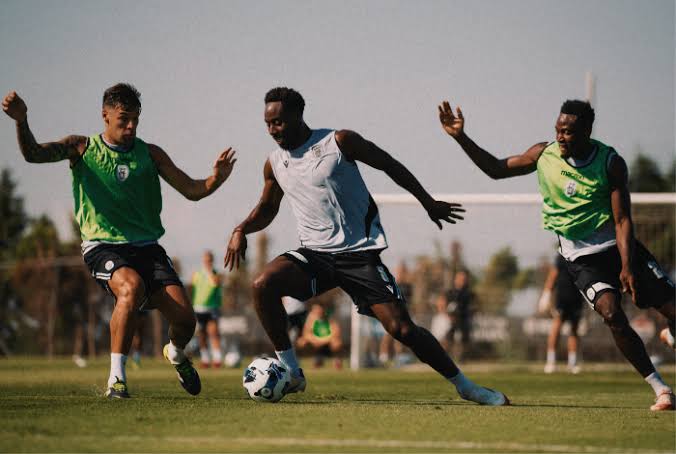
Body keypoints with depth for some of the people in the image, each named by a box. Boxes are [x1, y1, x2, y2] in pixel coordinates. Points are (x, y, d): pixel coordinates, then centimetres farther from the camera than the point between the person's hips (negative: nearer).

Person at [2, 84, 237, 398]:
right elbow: (33, 154, -11)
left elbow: (192, 190, 8)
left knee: (184, 319, -12)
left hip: (146, 246, 3)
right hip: (102, 246, -3)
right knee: (132, 286, -37)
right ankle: (116, 378, -26)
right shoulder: (82, 149, 4)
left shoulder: (150, 154, 10)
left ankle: (176, 354, 28)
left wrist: (215, 179, -14)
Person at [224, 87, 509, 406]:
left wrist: (428, 203, 9)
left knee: (402, 329, -11)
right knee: (263, 284, -25)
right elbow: (267, 209, 24)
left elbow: (390, 165, 4)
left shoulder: (338, 142, -7)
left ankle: (464, 386, 8)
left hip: (360, 253, -4)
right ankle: (290, 373, -13)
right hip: (315, 254, 4)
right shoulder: (275, 164, 6)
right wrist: (242, 230, 4)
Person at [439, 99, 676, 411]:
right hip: (581, 257, 0)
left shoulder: (611, 162, -9)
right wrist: (461, 138, 1)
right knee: (612, 314, -24)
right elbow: (496, 169, 11)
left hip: (618, 246, 0)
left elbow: (622, 220, -11)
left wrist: (627, 267, -21)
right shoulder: (544, 155, -3)